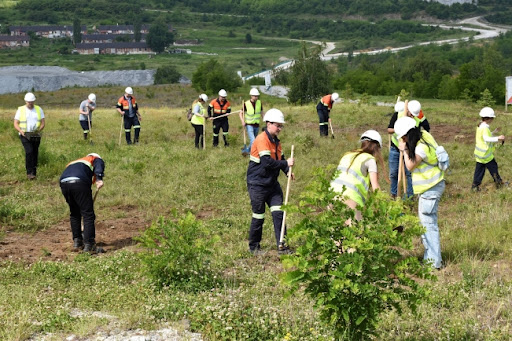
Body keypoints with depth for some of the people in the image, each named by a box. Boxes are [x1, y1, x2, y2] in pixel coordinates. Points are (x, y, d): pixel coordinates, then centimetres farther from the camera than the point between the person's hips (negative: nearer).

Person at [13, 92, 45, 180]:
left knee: (35, 153, 5)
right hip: (25, 135, -3)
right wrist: (21, 131, -18)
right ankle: (29, 172, -20)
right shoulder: (20, 110, 3)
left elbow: (43, 123, 5)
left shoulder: (39, 109, 9)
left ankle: (34, 173, 14)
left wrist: (39, 130, -15)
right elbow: (16, 124, 0)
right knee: (29, 151, -21)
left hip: (36, 135, 3)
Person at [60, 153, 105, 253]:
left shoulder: (73, 163, 43)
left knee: (74, 213, 23)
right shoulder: (97, 159, 27)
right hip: (79, 182, -6)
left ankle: (77, 241, 29)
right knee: (88, 214, 1)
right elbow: (98, 166, 1)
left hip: (63, 182, 6)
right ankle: (89, 245, -1)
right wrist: (99, 179, -17)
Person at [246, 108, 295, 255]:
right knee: (258, 216, 2)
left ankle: (281, 245, 3)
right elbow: (267, 162, -28)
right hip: (257, 185, -8)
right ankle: (253, 246, 19)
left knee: (278, 213, 0)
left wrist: (288, 171, -2)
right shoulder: (262, 140, -18)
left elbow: (280, 159, 16)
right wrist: (286, 164, -24)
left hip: (272, 183, 8)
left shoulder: (276, 141, 10)